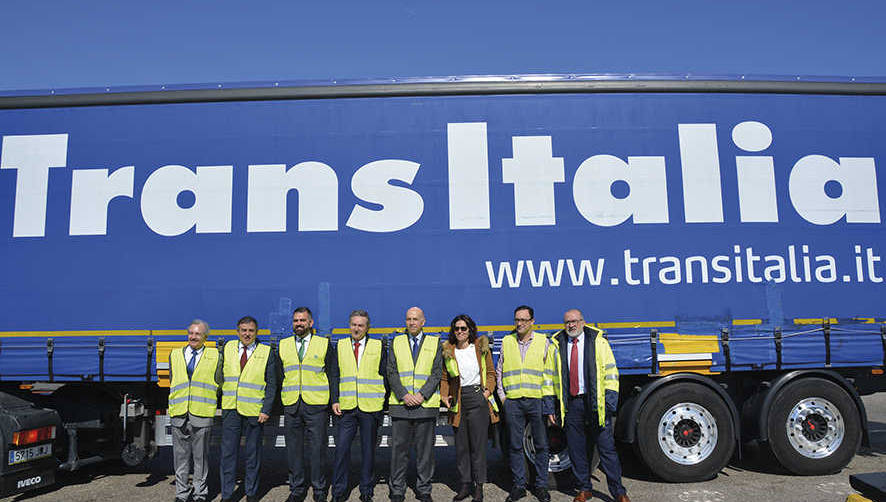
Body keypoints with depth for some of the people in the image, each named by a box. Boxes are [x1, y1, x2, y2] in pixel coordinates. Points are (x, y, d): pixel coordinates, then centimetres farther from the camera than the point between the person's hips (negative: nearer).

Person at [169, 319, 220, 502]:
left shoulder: (214, 356, 6)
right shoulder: (175, 355, 14)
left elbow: (217, 384, 10)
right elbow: (172, 382, 18)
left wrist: (207, 402, 7)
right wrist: (174, 407, 14)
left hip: (202, 415, -2)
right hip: (179, 415, 2)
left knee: (201, 456, 4)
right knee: (180, 455, 7)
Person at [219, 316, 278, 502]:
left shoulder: (267, 352, 0)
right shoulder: (227, 348, 8)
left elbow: (271, 385, -1)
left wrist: (266, 410, -9)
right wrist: (219, 401, 4)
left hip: (255, 411, -2)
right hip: (230, 409, 2)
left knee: (253, 453, 9)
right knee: (228, 452, 3)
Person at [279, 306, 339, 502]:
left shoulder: (324, 344, 4)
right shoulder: (284, 345, 11)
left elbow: (333, 375, 3)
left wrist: (335, 401, -3)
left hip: (316, 406, -2)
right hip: (291, 405, 3)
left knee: (317, 448, 1)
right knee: (293, 448, 9)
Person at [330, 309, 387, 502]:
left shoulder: (378, 347, 4)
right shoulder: (340, 346, 8)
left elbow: (385, 376, 5)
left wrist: (384, 401, -1)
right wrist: (334, 400, 0)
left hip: (370, 407, -1)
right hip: (347, 407, 1)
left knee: (368, 449, 7)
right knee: (341, 448, -2)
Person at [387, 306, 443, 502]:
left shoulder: (434, 343, 7)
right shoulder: (396, 342, 10)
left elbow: (436, 373, 1)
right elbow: (391, 372, 3)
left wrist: (422, 395, -12)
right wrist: (404, 395, -10)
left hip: (426, 404, 0)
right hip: (400, 404, 1)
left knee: (425, 450, 5)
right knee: (399, 449, 3)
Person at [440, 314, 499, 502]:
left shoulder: (481, 347, 4)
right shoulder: (448, 351, 8)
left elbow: (491, 372, 10)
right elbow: (445, 378, 14)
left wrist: (489, 389, -5)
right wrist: (444, 395, 0)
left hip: (478, 397, -2)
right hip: (458, 401, 2)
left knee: (478, 444, 0)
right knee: (461, 445, 7)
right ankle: (465, 485, 18)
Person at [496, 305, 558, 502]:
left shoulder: (544, 343, 3)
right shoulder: (507, 342, 10)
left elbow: (550, 375, 2)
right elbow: (499, 371, 19)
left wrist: (549, 404, -3)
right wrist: (502, 395, 9)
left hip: (537, 400, -2)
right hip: (513, 402, 2)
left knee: (541, 445, 4)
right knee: (515, 446, 6)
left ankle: (541, 485, 18)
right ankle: (519, 486, 18)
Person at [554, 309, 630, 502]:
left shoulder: (598, 342, 3)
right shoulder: (559, 345, 8)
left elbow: (610, 372, 1)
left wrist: (609, 402, -8)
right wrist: (556, 403, 7)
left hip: (595, 402, -2)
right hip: (571, 404, 2)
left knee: (606, 448, -1)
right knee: (576, 450, 7)